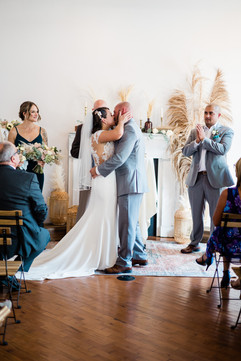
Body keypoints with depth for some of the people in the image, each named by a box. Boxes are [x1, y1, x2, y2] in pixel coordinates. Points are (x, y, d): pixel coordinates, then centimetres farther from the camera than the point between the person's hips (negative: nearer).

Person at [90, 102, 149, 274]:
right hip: (132, 183, 11)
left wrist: (98, 170, -12)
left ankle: (124, 262, 1)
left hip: (131, 183, -11)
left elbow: (119, 158, -21)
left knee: (127, 223, -6)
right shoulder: (132, 128, 20)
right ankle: (140, 256, 26)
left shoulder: (130, 130, -14)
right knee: (132, 222, 17)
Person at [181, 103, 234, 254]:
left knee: (216, 214, 0)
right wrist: (196, 141, -10)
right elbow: (185, 151, 7)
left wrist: (204, 139, -12)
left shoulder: (226, 131, 4)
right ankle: (195, 243, 24)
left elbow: (223, 149, -14)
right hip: (196, 178, 4)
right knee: (196, 213, 12)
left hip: (215, 178, -4)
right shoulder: (195, 131, 16)